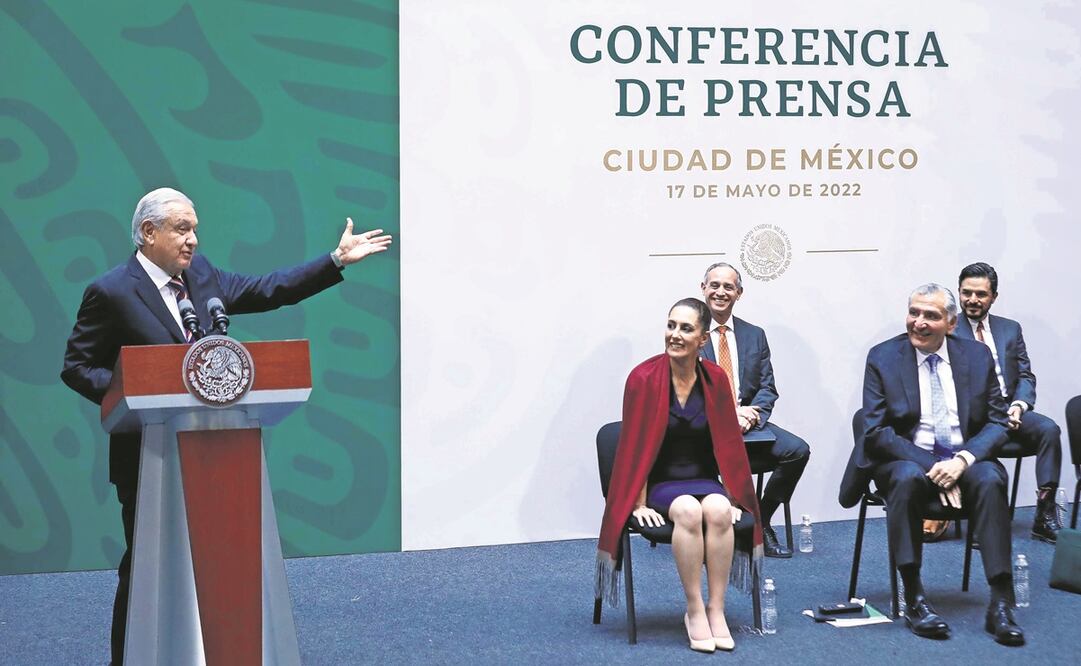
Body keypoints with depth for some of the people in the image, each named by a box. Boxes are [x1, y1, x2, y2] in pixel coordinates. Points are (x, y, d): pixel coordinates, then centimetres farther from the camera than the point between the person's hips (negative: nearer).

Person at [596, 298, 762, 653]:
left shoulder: (716, 380, 1)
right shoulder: (644, 378, -9)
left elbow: (728, 444, 6)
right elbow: (636, 446, -8)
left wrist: (732, 497, 2)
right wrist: (639, 503, -11)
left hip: (704, 479, 3)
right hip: (660, 482, -3)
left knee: (718, 510, -31)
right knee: (689, 511, -34)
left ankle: (716, 608, -21)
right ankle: (694, 611, -23)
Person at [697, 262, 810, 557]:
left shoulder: (755, 336, 16)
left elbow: (768, 388, 12)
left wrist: (752, 412, -11)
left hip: (749, 422, 4)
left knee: (797, 450, -21)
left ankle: (760, 522, -3)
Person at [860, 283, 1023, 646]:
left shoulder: (977, 356, 6)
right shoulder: (883, 357, 0)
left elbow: (997, 423, 4)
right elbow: (876, 431, -6)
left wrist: (963, 459, -17)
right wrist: (930, 466, -18)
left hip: (966, 458, 2)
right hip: (906, 458, -1)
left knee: (990, 479, -32)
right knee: (908, 477, -36)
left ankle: (1001, 604, -32)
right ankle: (914, 599, -31)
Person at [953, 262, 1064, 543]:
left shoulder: (1010, 329, 18)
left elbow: (1026, 377, 14)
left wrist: (1018, 405, -8)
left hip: (1009, 411, 4)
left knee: (1049, 429, -25)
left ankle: (1045, 516, -21)